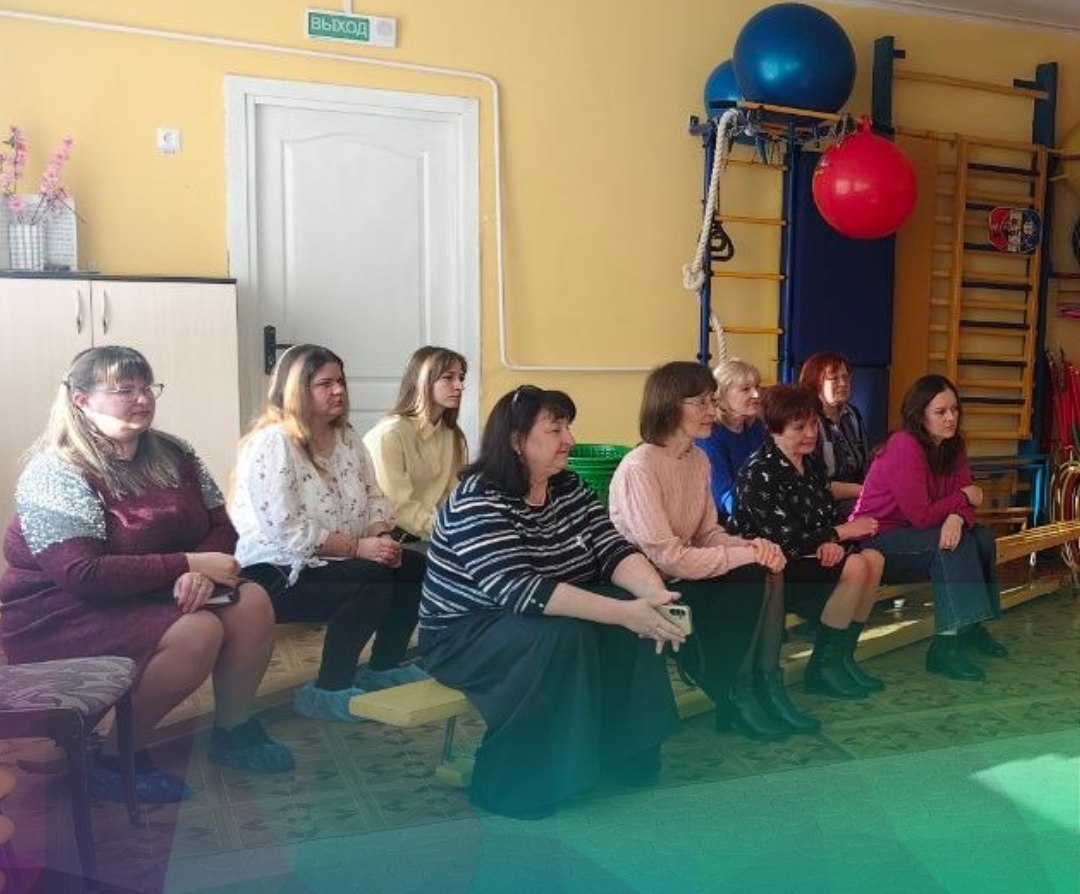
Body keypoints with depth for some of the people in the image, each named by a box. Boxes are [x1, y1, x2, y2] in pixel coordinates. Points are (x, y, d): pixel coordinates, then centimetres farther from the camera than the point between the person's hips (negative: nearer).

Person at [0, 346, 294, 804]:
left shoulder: (172, 454, 2)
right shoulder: (55, 473, -19)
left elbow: (220, 527, 2)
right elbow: (81, 575, -28)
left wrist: (200, 573, -21)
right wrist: (189, 564, -28)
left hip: (151, 594, 7)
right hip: (62, 613, -7)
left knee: (252, 603, -13)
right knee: (197, 633, -29)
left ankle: (233, 730, 7)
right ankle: (110, 756, -10)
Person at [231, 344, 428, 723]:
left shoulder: (347, 437, 8)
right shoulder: (273, 443, -17)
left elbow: (374, 498, 9)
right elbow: (286, 532, -24)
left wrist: (381, 537, -13)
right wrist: (358, 547, -24)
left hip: (332, 562, 8)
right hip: (276, 573, -8)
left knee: (415, 568, -7)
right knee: (374, 582, -27)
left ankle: (383, 667, 11)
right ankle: (327, 690, -12)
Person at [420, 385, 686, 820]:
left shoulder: (568, 487, 1)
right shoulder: (477, 502, -23)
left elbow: (612, 549, -7)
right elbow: (517, 589, -34)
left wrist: (655, 594, -29)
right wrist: (623, 612, -39)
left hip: (551, 615, 7)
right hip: (465, 632, -7)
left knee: (636, 612, -14)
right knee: (563, 637, -33)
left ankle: (623, 751, 0)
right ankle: (516, 783, -19)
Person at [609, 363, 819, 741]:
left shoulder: (699, 460, 6)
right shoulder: (639, 468, -22)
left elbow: (709, 534, 7)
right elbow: (667, 557, -25)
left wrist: (752, 545, -14)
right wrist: (746, 556, -21)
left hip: (680, 578, 8)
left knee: (762, 574, -13)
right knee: (751, 577, -21)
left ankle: (764, 688, -3)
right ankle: (732, 695, -1)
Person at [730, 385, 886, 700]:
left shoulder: (811, 465, 9)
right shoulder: (759, 472, -18)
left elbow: (827, 518, 10)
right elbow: (785, 539, -23)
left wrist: (833, 543, -15)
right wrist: (842, 533, -11)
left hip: (804, 557, 9)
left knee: (873, 559, -8)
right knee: (854, 567, -22)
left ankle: (843, 657, 1)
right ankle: (823, 667, -8)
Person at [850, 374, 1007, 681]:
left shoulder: (951, 445, 2)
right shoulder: (904, 446, -23)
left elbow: (966, 495, -6)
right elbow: (921, 516, -26)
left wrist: (958, 517, -29)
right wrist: (963, 499, -11)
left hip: (909, 535, 8)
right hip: (875, 541, -8)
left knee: (981, 537, -5)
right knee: (951, 546, -25)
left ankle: (971, 626, 8)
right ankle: (946, 645, -24)